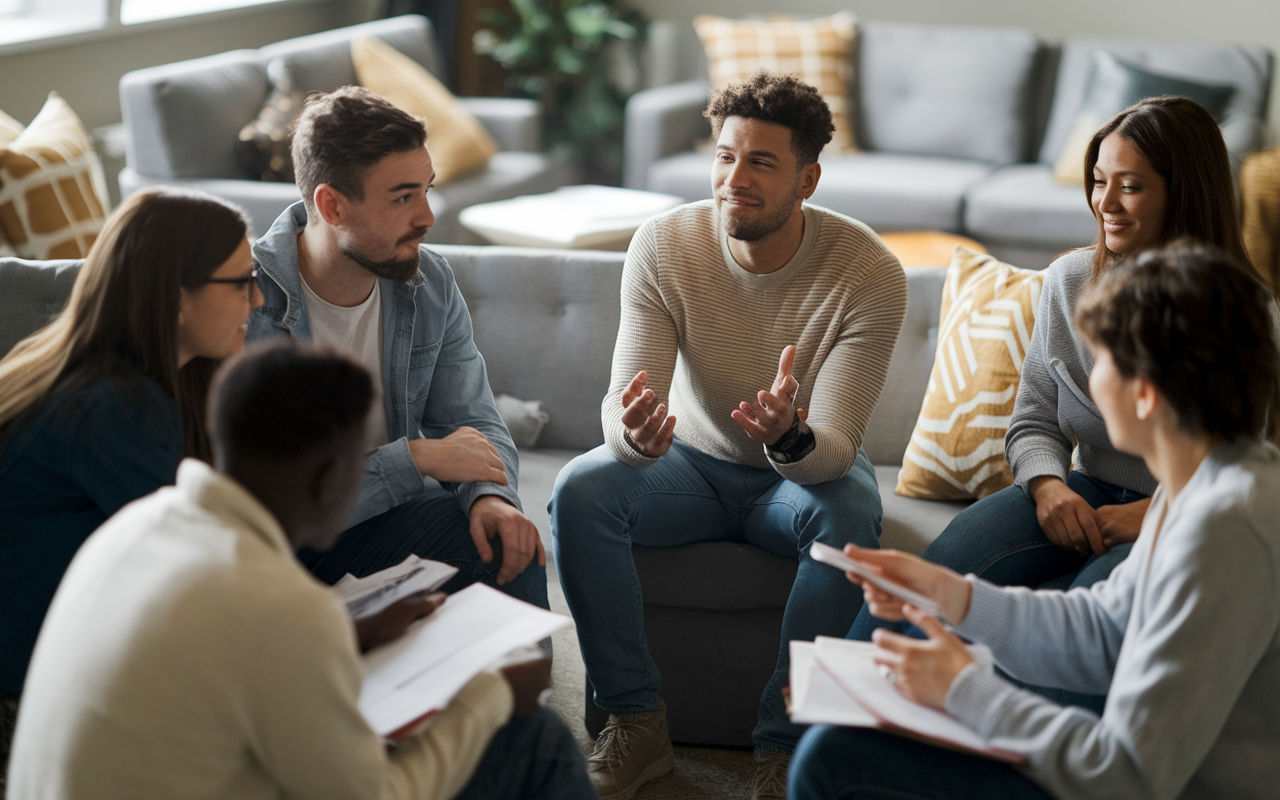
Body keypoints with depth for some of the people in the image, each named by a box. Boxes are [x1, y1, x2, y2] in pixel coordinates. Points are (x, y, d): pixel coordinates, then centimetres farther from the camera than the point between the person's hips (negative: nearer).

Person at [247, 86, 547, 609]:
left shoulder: (429, 284, -3)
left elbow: (472, 422, 3)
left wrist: (491, 495, -21)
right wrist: (417, 457, -24)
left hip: (388, 514, 5)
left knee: (507, 542, -21)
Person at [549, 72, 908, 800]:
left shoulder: (869, 273, -23)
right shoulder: (664, 245, -17)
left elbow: (836, 449, -27)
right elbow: (623, 401, -22)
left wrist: (791, 438, -52)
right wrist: (635, 431, -48)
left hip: (805, 469, -2)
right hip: (694, 461, 2)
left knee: (849, 519, -36)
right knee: (579, 490, -27)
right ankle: (637, 723, -12)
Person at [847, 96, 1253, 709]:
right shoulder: (1070, 280, 7)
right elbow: (1034, 422, 11)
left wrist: (1157, 511, -21)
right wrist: (1049, 486, -11)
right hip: (1087, 496, 4)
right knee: (951, 562, -26)